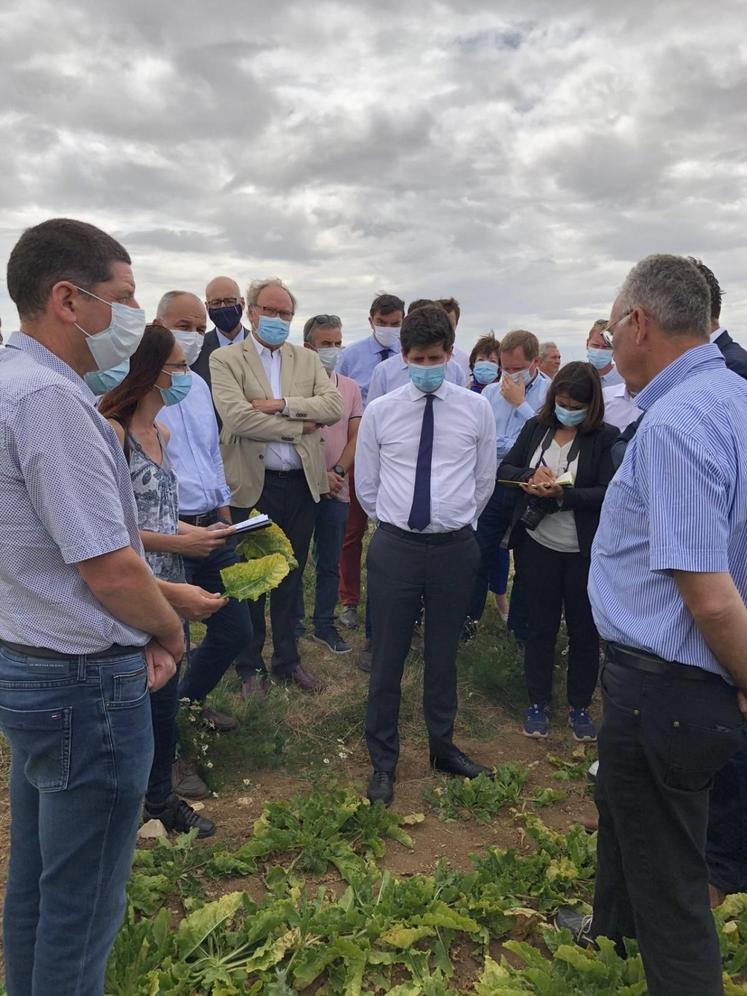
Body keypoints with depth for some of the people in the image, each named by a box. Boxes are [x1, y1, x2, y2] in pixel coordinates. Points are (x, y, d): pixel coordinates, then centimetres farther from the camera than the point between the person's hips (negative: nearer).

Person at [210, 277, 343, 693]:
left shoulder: (308, 359, 10)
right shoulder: (225, 360, -2)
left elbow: (335, 406, -4)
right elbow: (237, 417, -17)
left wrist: (281, 404, -16)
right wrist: (299, 428, -11)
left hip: (303, 484, 4)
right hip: (253, 485, -3)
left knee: (291, 577, 15)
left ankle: (287, 659, 31)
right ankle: (251, 666, 26)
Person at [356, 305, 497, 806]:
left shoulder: (477, 409, 1)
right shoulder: (380, 411, -1)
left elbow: (484, 480, 9)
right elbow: (366, 486, 6)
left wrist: (456, 522, 12)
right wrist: (395, 525, 9)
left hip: (456, 548, 1)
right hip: (395, 547, -1)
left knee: (444, 654, 16)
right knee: (388, 657, 7)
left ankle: (443, 746, 37)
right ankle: (383, 761, 25)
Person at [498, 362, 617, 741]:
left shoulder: (605, 437, -9)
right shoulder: (536, 427, 1)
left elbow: (608, 493, -15)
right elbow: (504, 469, 4)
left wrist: (562, 495, -27)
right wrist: (530, 474, -16)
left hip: (584, 551, -2)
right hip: (538, 545, 2)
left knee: (584, 629, 11)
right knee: (540, 625, 13)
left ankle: (580, 706, 30)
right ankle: (538, 703, 29)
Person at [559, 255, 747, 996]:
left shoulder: (673, 424, -27)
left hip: (663, 686, -10)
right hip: (673, 679, 10)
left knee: (668, 878, 11)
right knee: (621, 803, 33)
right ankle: (614, 927, 60)